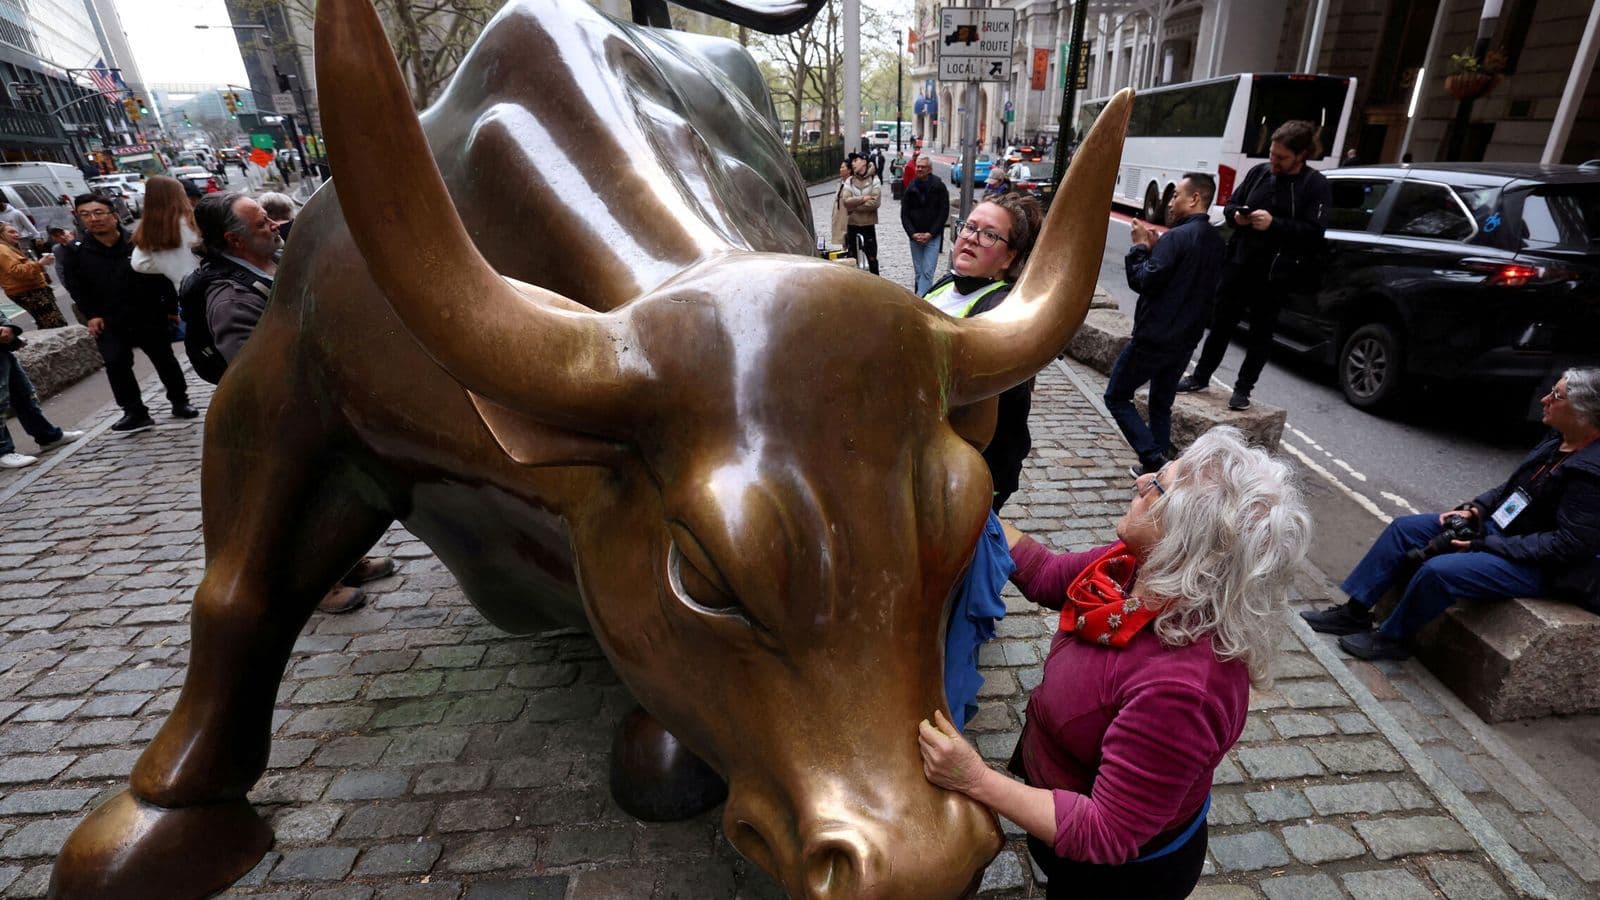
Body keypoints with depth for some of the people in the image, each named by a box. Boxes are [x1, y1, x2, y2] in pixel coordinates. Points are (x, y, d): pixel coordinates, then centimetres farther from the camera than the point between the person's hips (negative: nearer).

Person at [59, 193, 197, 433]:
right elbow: (75, 287, 3)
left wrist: (171, 308, 0)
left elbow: (163, 275, -1)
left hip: (150, 317, -1)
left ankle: (180, 402, 25)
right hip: (109, 322, 1)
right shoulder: (76, 252, -3)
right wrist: (92, 315, -5)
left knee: (165, 360, 10)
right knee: (116, 364, -8)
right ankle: (135, 412, -1)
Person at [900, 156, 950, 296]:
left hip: (933, 236, -3)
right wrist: (913, 234, -8)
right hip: (915, 236, 3)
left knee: (927, 272, -12)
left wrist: (930, 234, -12)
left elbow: (944, 213, -4)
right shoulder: (910, 188, 6)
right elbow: (904, 214, 5)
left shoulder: (939, 187, -2)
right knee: (919, 272, 8)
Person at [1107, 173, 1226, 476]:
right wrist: (1154, 248, 7)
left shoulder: (1178, 237, -17)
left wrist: (1140, 246, -6)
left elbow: (1144, 281, -19)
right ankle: (1157, 467, 19)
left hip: (1154, 337, -8)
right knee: (1161, 405, 18)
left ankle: (1153, 459, -7)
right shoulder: (1215, 242, 12)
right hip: (1185, 339, 8)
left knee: (1117, 397, 3)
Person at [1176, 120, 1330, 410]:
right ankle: (1200, 377, 21)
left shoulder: (1316, 185, -7)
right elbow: (1230, 205, 12)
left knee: (1261, 332, 7)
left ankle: (1243, 388, 17)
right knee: (1221, 323, 10)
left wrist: (1273, 224, -24)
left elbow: (1314, 232, -13)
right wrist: (1237, 215, -11)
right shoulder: (1259, 172, 4)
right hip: (1239, 263, 4)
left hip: (1275, 272, -3)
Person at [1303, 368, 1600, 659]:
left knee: (1438, 570, -28)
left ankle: (1391, 639, -3)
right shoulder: (1560, 442, 0)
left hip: (1539, 566, -9)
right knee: (1405, 528, 0)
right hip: (1501, 525, 9)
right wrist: (1475, 508, -2)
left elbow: (1569, 544, -24)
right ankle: (1355, 612, 4)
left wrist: (1484, 544, -23)